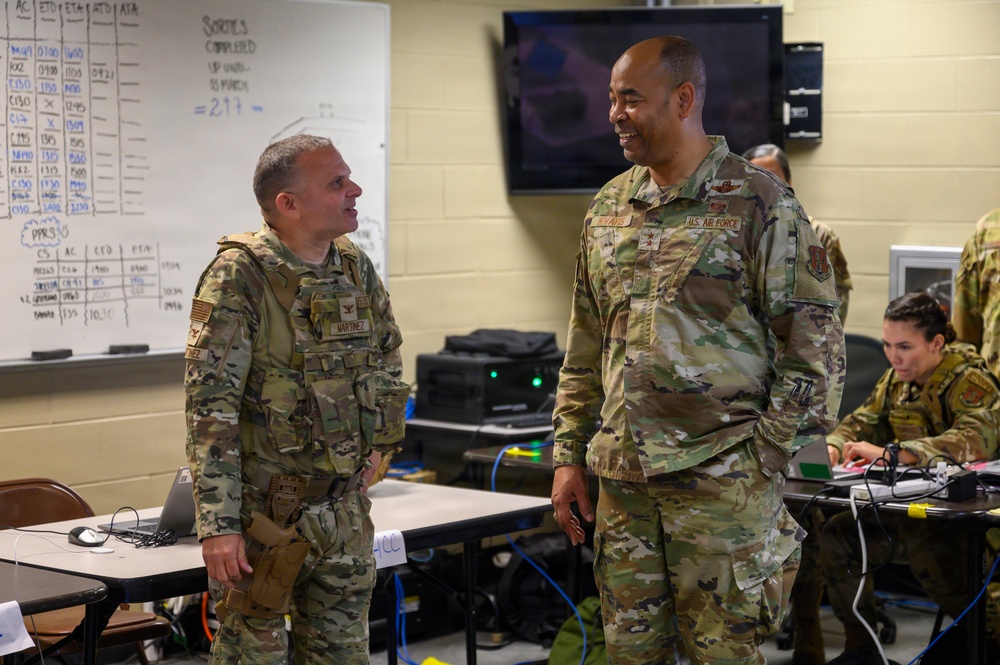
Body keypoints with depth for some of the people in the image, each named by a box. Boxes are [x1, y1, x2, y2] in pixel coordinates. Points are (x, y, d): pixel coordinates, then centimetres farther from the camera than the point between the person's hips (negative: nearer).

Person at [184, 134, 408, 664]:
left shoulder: (355, 268, 5)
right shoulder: (238, 278, -15)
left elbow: (387, 355, 25)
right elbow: (210, 408, -19)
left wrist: (375, 443, 19)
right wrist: (217, 524, -23)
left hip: (344, 504, 6)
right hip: (265, 509, -6)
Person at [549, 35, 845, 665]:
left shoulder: (758, 202, -6)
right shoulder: (608, 207, 13)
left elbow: (813, 341, -7)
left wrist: (764, 455, -12)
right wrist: (570, 454, 12)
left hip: (722, 480, -5)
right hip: (623, 474, 6)